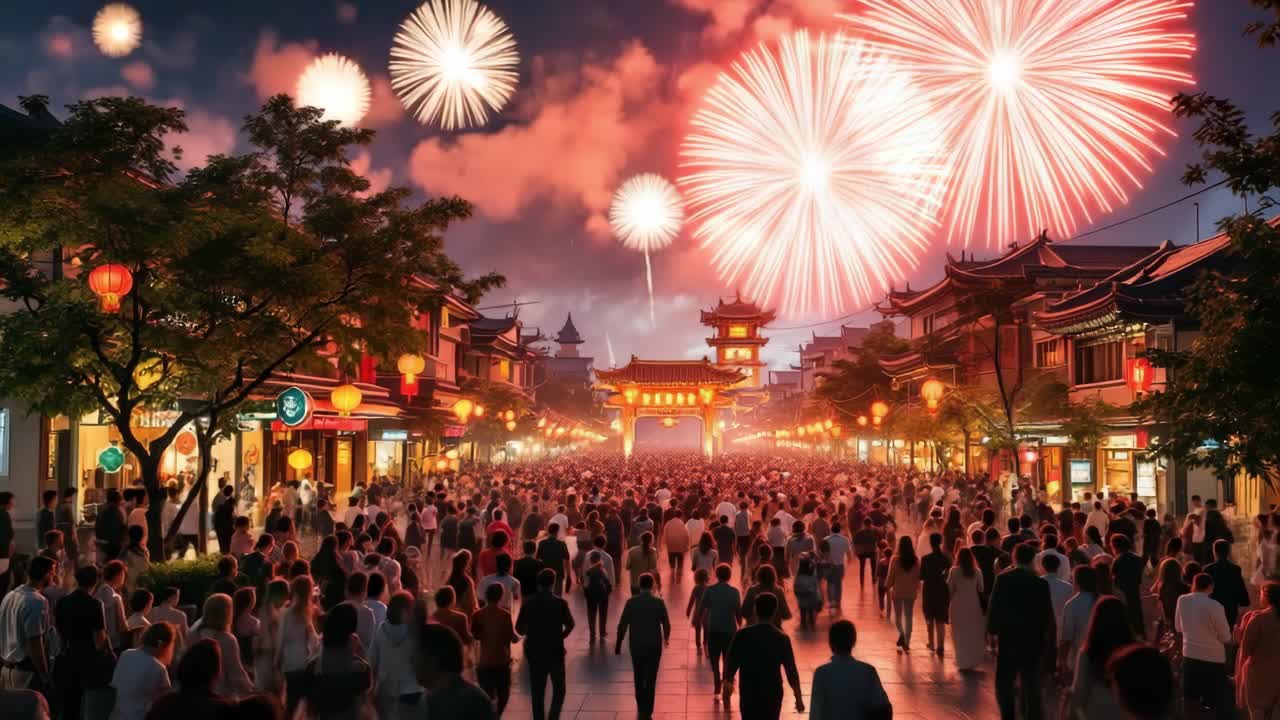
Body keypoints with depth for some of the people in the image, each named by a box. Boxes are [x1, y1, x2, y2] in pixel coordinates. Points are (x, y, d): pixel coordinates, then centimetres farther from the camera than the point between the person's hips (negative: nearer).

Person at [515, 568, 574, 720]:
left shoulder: (528, 602, -6)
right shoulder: (560, 603, -12)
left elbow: (519, 629, -2)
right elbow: (570, 625, -4)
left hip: (534, 652, 2)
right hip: (555, 652, -2)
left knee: (537, 691, 13)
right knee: (559, 689, 12)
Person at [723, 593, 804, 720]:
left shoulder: (742, 635, -10)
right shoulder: (782, 639, -8)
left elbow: (730, 664, -4)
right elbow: (791, 671, -6)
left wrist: (727, 684, 14)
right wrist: (798, 698, 4)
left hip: (749, 695, 0)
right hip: (773, 695, 0)